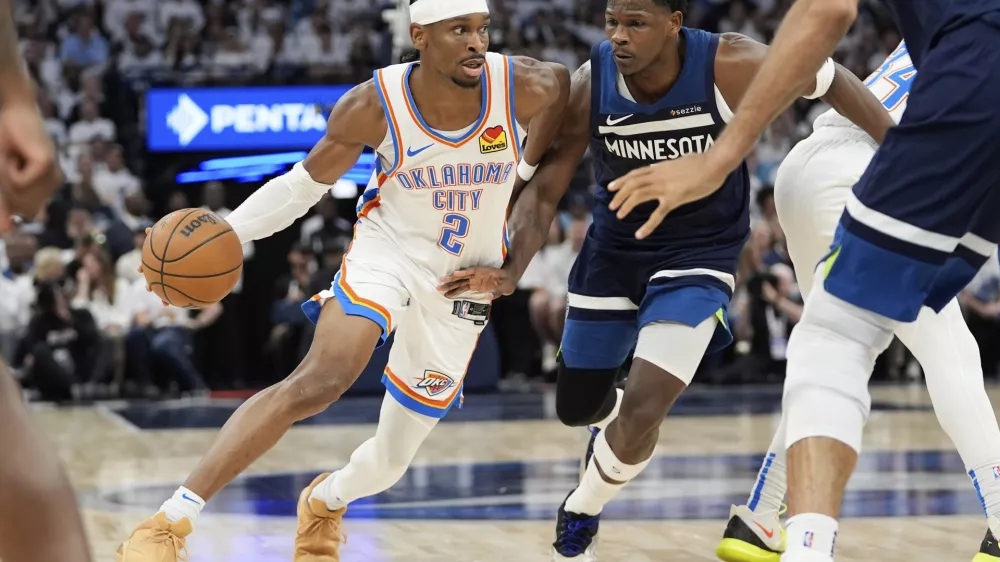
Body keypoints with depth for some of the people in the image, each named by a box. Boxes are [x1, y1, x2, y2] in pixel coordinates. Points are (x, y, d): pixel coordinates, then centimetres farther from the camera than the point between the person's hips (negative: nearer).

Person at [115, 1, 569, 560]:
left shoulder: (526, 89, -20)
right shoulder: (374, 105, -20)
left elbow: (563, 80, 5)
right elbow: (308, 182, -6)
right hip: (390, 247, -3)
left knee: (392, 459, 8)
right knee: (320, 380, -31)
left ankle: (324, 502, 46)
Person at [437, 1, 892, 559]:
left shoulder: (729, 66, -27)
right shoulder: (591, 85, -20)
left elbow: (830, 78, -11)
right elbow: (545, 189, -13)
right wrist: (512, 270, -28)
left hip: (698, 254, -3)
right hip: (615, 246, 3)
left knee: (642, 412, -17)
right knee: (577, 407, 15)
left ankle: (580, 513, 13)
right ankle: (621, 426, 54)